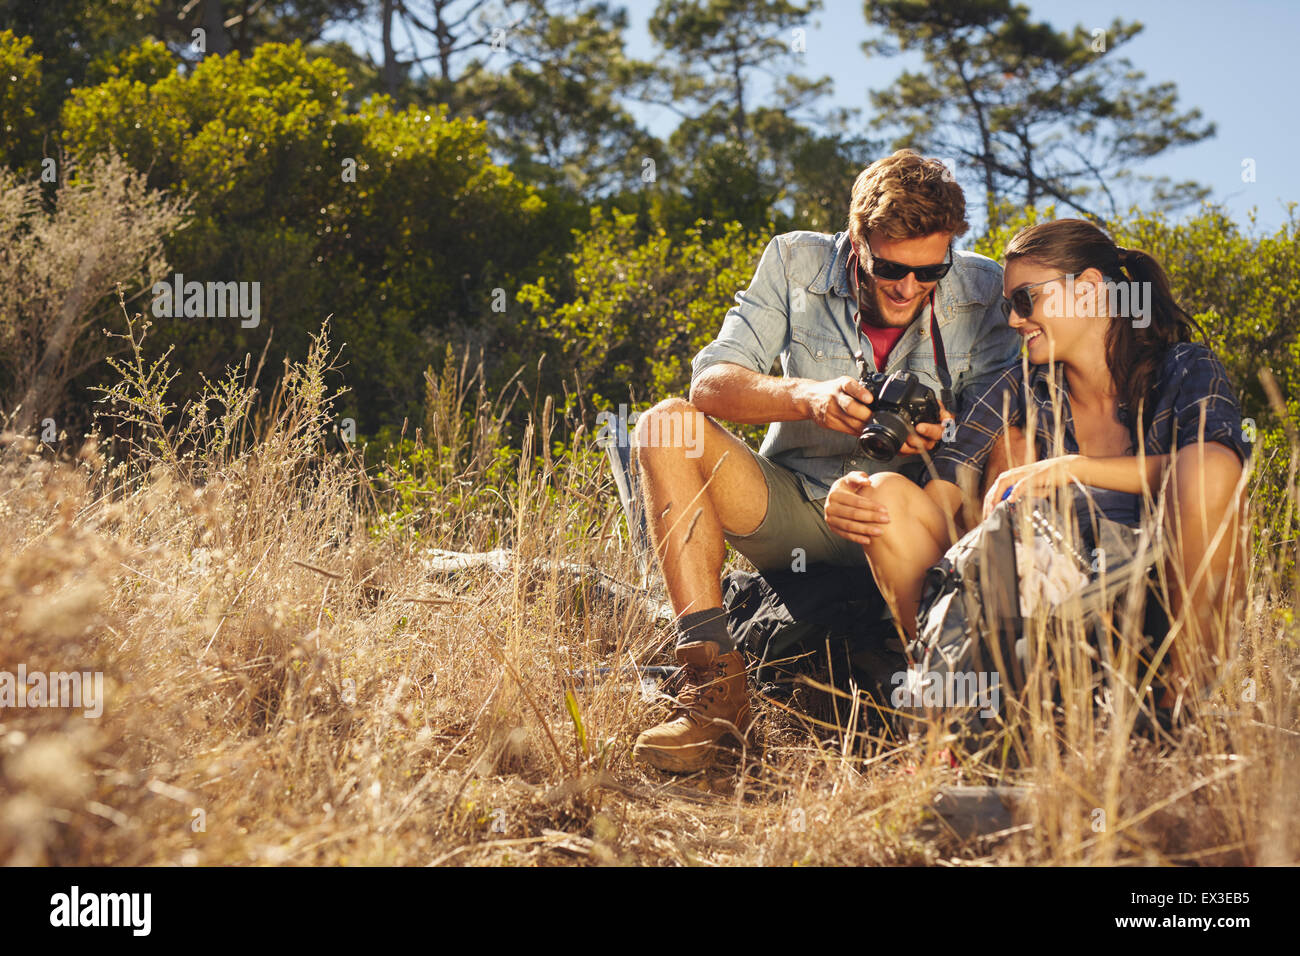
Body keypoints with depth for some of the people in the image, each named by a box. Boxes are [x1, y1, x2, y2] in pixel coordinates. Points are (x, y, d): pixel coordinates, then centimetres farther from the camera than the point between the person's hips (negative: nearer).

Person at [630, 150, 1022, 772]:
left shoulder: (982, 290, -5)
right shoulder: (796, 263, -5)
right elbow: (709, 382, -14)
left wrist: (944, 436, -32)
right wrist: (808, 397, -32)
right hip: (791, 507, 2)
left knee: (888, 494, -36)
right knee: (667, 426, -21)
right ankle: (714, 686, -29)